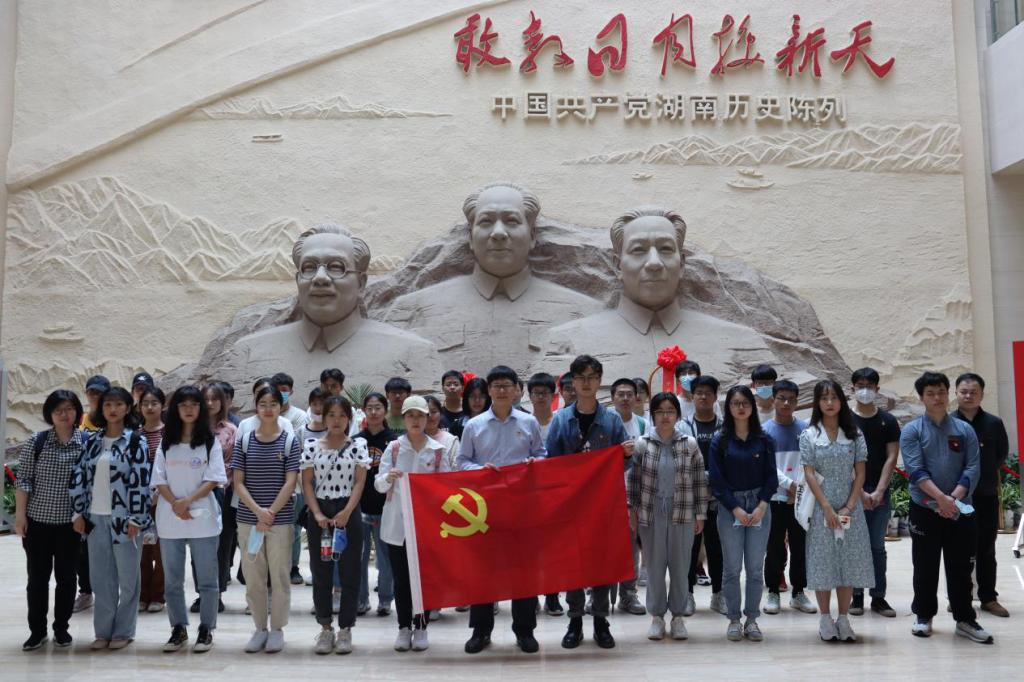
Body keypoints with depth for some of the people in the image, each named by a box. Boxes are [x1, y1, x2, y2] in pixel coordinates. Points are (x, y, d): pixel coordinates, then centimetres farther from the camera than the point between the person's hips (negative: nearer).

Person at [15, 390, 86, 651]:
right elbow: (24, 480, -1)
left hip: (70, 522, 0)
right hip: (37, 521, 0)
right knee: (38, 577, 7)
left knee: (66, 576, 9)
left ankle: (61, 628, 23)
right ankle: (37, 630, 19)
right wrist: (20, 514, -5)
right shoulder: (36, 442, -2)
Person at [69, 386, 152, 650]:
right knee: (101, 577, 9)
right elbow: (79, 476, 10)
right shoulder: (92, 441, 9)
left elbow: (141, 480, -10)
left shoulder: (136, 441, -5)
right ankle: (103, 631, 19)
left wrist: (135, 518, -14)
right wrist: (78, 512, 3)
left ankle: (123, 631, 15)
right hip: (96, 517, 4)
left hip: (124, 517, -4)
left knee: (127, 577, 4)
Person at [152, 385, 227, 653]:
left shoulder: (210, 442, 1)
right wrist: (175, 505, -13)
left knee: (207, 578, 2)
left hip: (203, 519, -2)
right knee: (172, 579, 9)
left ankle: (206, 630, 12)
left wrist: (188, 501, -17)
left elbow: (213, 480, -5)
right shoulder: (166, 443, 8)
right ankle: (178, 629, 20)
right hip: (170, 520, 3)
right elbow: (159, 480, 3)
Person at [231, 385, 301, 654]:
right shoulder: (244, 440, 4)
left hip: (280, 519, -2)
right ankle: (260, 628, 21)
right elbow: (238, 482, 0)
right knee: (253, 577, 8)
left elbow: (290, 483, -6)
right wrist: (257, 510, -13)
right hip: (248, 518, 2)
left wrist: (270, 513, -13)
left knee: (280, 576, 5)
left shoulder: (289, 441, -1)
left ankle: (277, 629, 17)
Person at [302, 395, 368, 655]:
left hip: (348, 512, -1)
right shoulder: (311, 445, 4)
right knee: (321, 572, 6)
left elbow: (359, 482, -3)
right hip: (319, 512, 1)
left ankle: (345, 629, 12)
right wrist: (317, 514, -9)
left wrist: (346, 512, -14)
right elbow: (307, 482, 2)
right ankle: (325, 628, 17)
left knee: (349, 572, 2)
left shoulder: (358, 445, 1)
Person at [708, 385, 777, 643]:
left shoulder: (764, 440, 4)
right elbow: (716, 479, -3)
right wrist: (736, 509, -10)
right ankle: (734, 619, 12)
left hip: (759, 507, 1)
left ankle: (752, 619, 13)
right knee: (732, 567, 2)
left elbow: (771, 477, 3)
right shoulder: (719, 440, 0)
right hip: (730, 508, -1)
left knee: (756, 567, 3)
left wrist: (761, 506, -9)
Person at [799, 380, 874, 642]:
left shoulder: (854, 435, 5)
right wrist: (827, 508, -13)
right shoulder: (809, 436, 0)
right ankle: (825, 619, 11)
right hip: (821, 507, -2)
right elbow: (809, 474, -5)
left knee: (849, 560, 3)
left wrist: (849, 507, -8)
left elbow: (860, 474, 2)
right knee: (823, 560, 1)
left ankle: (843, 618, 13)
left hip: (849, 508, 2)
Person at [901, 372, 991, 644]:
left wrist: (954, 498, -16)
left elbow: (973, 469, -2)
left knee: (961, 567, 6)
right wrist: (941, 498, -22)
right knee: (925, 567, 6)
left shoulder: (964, 429, 6)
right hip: (925, 510, -1)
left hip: (961, 510, 2)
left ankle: (965, 619, 15)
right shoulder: (912, 430, -1)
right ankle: (924, 616, 18)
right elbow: (916, 471, -11)